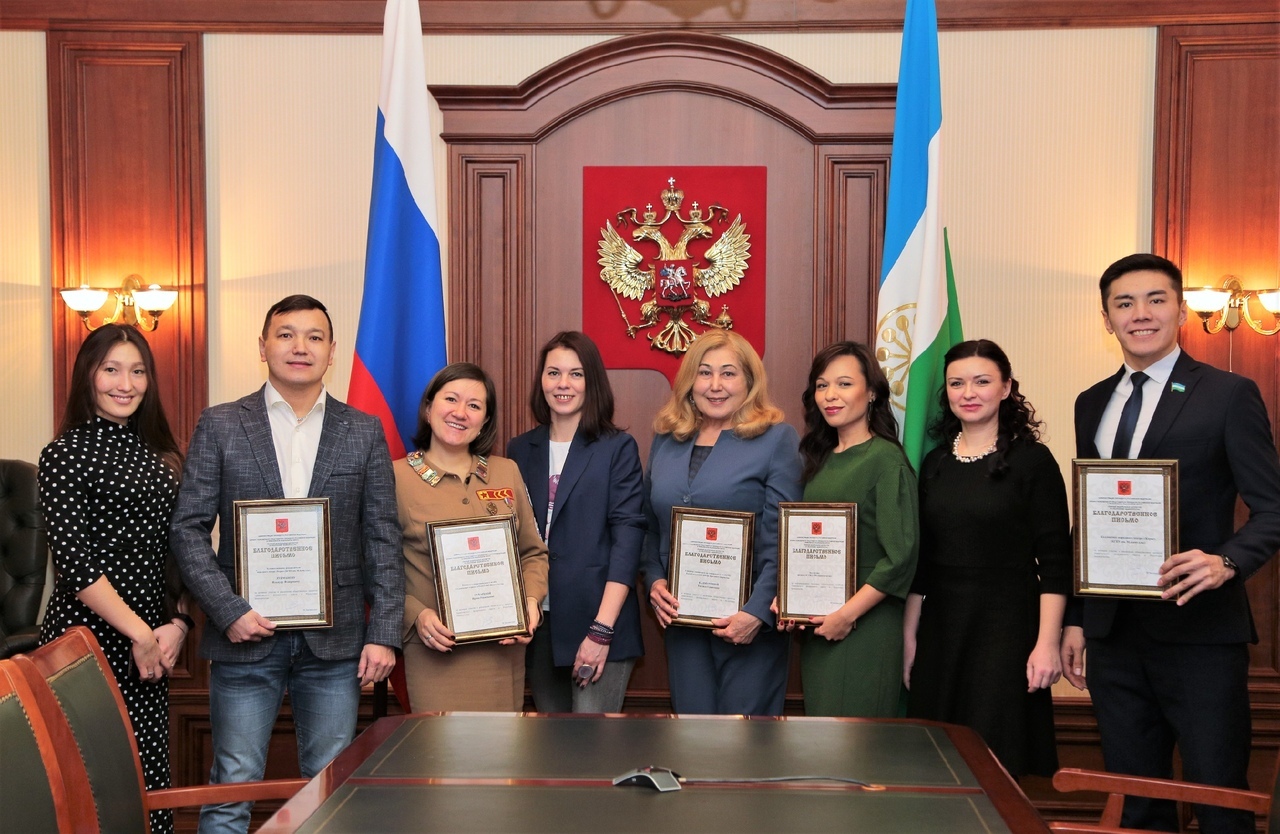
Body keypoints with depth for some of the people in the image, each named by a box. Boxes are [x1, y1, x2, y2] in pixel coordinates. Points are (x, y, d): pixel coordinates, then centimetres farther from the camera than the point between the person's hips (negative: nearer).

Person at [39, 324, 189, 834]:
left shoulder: (159, 453, 13)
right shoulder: (65, 455, -6)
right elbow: (75, 563, -12)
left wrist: (177, 624, -1)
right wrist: (139, 633, -12)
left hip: (151, 643, 6)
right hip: (90, 638, -6)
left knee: (150, 773, 7)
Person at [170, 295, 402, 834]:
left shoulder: (364, 432, 6)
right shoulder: (219, 426, 3)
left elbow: (383, 540, 5)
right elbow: (188, 530, 1)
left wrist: (383, 633, -2)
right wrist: (228, 610, -11)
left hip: (334, 643, 1)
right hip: (245, 636, -1)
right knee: (231, 791, 3)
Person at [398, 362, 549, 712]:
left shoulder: (507, 473, 7)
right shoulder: (396, 477, -3)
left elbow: (534, 553, 13)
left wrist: (531, 600, -4)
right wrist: (416, 615, -15)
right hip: (436, 653, -3)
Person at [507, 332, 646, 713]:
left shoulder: (618, 448, -2)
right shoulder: (521, 450, 11)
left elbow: (627, 538, -9)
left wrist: (602, 629, -16)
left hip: (601, 623, -4)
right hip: (537, 623, 4)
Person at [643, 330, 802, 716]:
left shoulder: (777, 439, -5)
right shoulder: (665, 441, 10)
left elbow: (782, 540, -10)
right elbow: (651, 527, 15)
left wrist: (758, 611, -17)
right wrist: (654, 580, -1)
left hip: (749, 620, -4)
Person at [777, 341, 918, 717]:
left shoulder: (886, 458, -10)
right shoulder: (821, 459, 12)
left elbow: (901, 556, -15)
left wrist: (847, 614, -16)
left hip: (864, 625, -7)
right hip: (816, 625, 7)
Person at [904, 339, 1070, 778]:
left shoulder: (1032, 460, -5)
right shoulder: (935, 463, 9)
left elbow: (1055, 561, -8)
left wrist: (1047, 643, -15)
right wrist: (909, 635, 11)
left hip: (1007, 626, -4)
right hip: (940, 627, 5)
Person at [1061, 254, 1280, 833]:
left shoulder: (1228, 395, -4)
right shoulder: (1092, 404, 12)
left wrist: (1228, 562, -25)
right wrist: (1075, 619, 12)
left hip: (1200, 632, -5)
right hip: (1114, 634, 5)